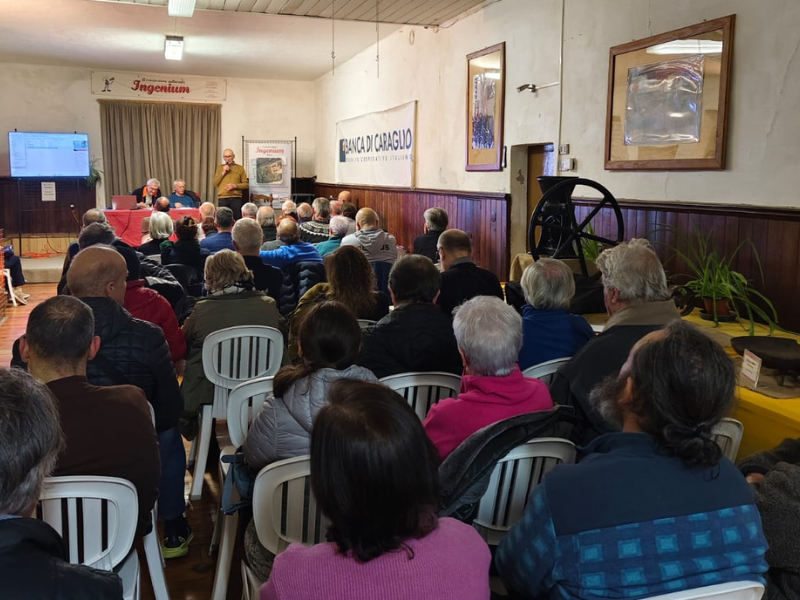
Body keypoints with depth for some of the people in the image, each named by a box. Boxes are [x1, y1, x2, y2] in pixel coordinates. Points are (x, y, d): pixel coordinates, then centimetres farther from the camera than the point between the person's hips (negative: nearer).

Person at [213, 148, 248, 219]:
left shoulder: (240, 168, 10)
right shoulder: (220, 167, 15)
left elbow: (246, 184, 6)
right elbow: (214, 183, 8)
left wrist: (235, 186, -11)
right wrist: (223, 173, -2)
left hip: (236, 198, -1)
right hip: (222, 198, 1)